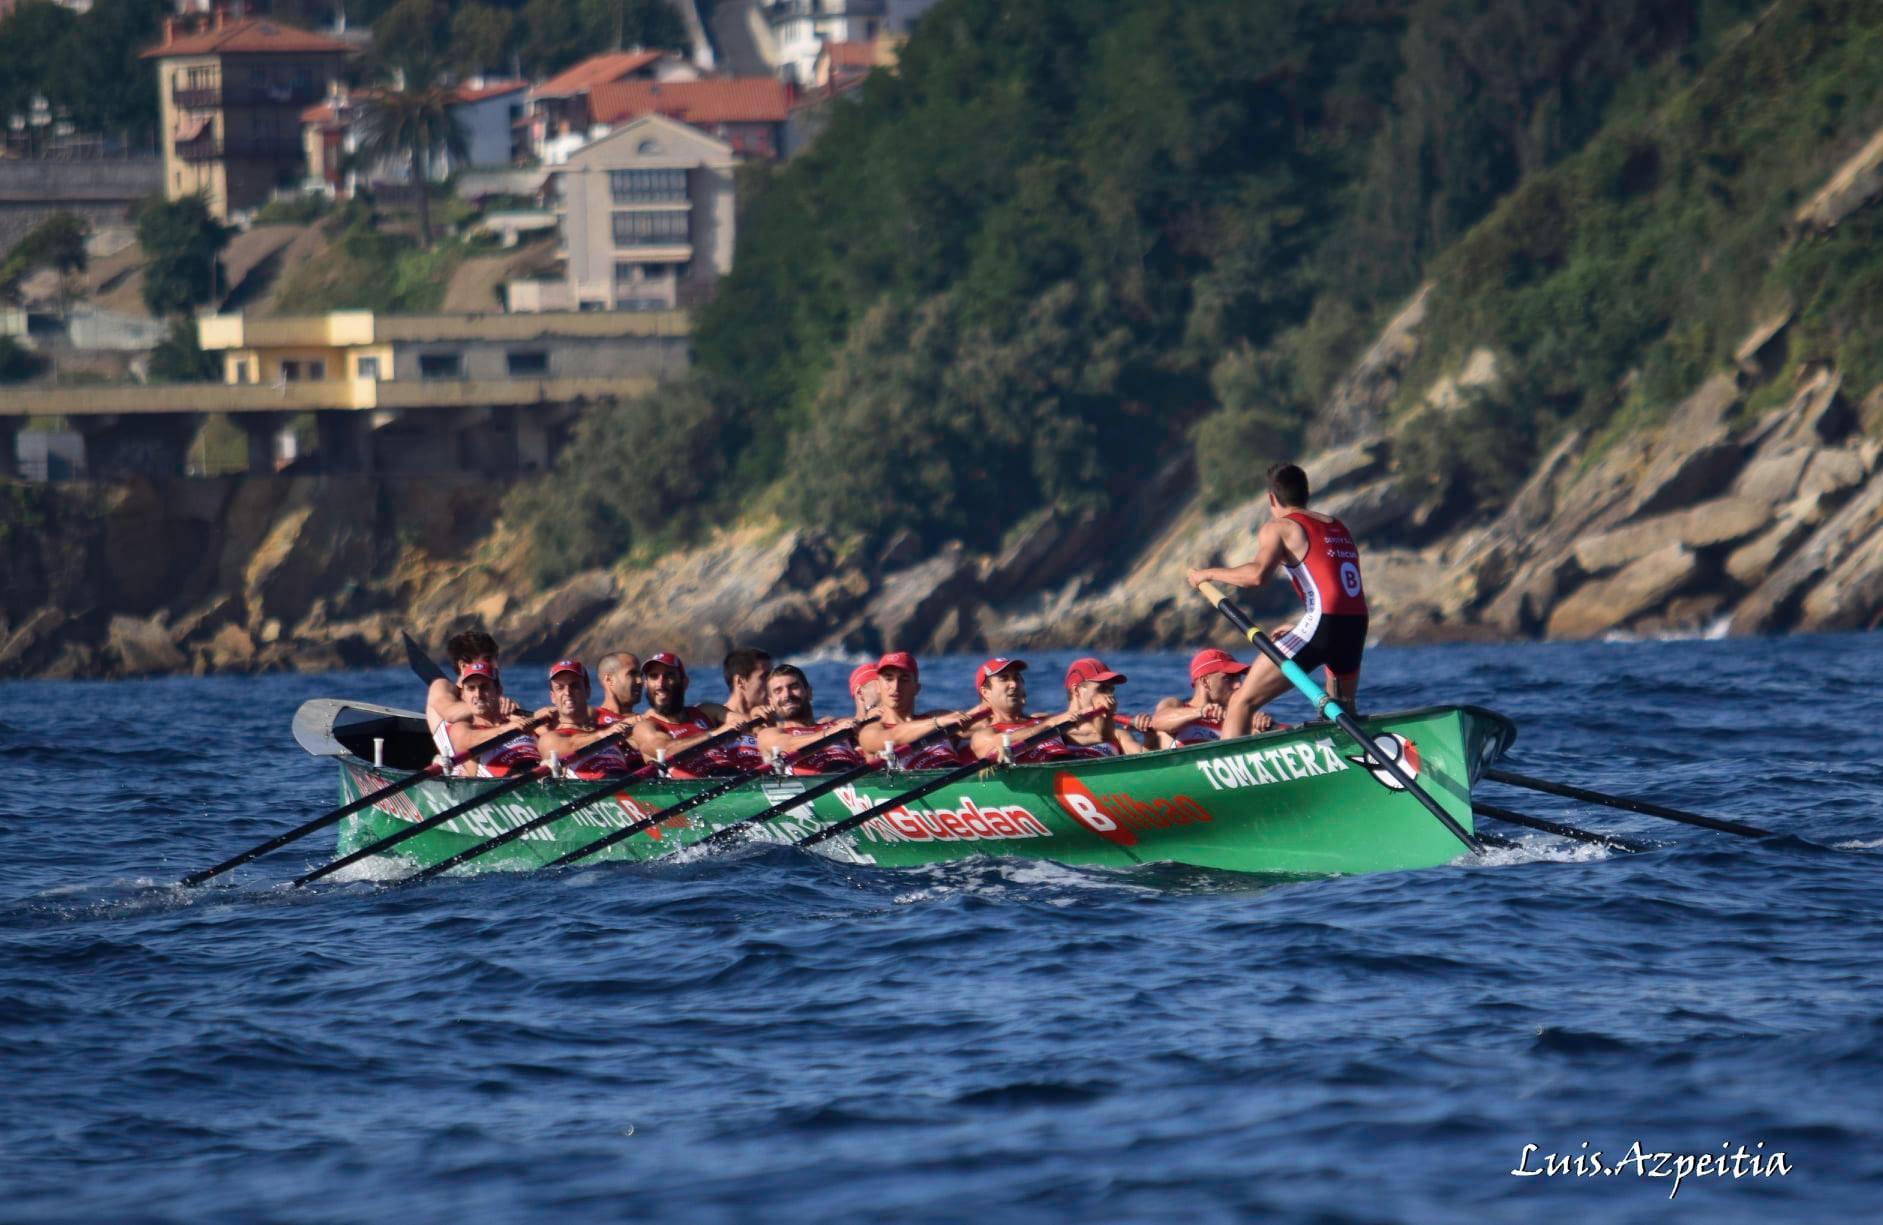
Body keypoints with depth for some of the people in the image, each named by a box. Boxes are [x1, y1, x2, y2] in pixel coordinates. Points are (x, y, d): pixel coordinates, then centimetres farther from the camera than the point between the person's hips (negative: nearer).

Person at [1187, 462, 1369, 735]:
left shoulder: (1279, 528, 4)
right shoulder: (1339, 528, 24)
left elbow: (1258, 573, -14)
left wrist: (1210, 574, 0)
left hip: (1321, 626, -7)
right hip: (1357, 626, 7)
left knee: (1242, 702, -6)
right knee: (1341, 711, 33)